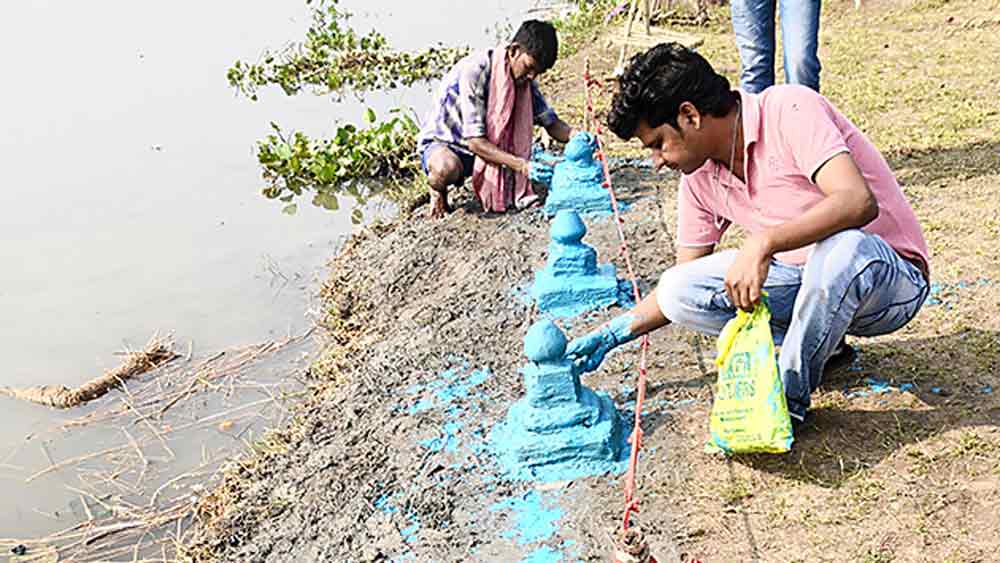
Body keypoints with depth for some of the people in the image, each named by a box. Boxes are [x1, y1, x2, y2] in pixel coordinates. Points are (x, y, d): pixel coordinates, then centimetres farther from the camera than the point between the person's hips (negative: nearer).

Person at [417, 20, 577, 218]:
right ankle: (438, 190, -6)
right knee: (446, 168, -41)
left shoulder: (525, 78, -7)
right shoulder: (474, 71, -29)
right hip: (442, 142, -6)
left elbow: (550, 122, 2)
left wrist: (576, 136, -22)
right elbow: (475, 142, -32)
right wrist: (521, 165, -42)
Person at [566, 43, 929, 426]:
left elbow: (859, 202, -34)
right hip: (809, 280, 6)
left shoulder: (789, 109, -20)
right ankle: (819, 343, 0)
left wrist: (761, 244, -42)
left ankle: (788, 396, -18)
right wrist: (613, 334, 7)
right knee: (678, 289, -11)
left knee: (842, 247, -41)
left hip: (890, 279, -6)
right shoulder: (699, 179, 1)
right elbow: (683, 287, 11)